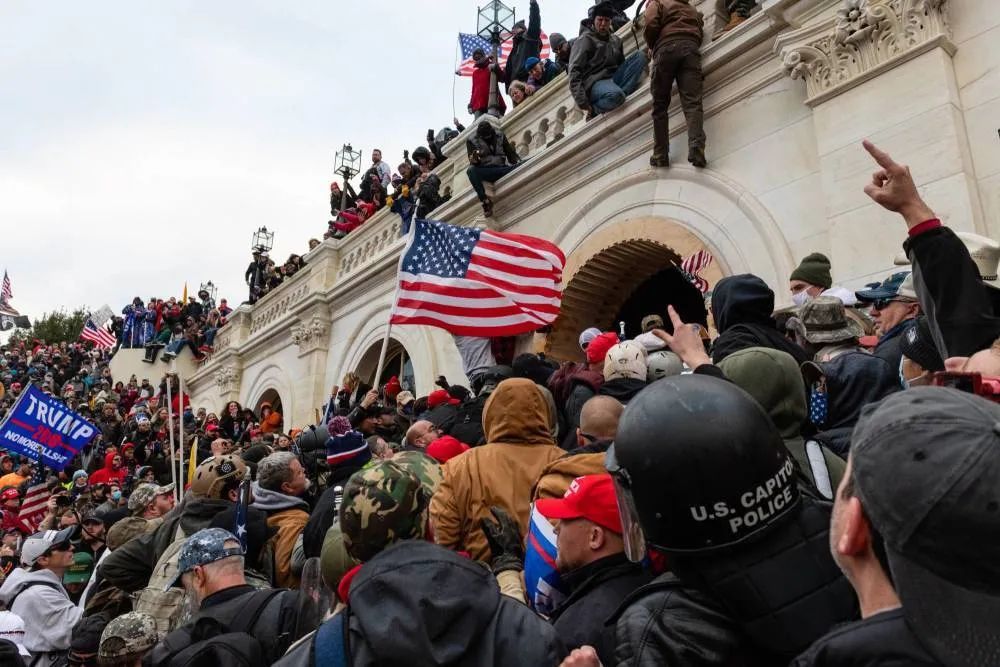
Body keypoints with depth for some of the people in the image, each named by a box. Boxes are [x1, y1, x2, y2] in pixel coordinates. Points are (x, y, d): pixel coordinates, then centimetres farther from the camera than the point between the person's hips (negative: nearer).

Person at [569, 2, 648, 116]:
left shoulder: (615, 39, 16)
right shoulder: (585, 39, -4)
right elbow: (574, 72, -13)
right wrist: (582, 102, -22)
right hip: (595, 82, -7)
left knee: (640, 55, -6)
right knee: (616, 95, -40)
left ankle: (621, 92, -24)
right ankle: (594, 109, -9)